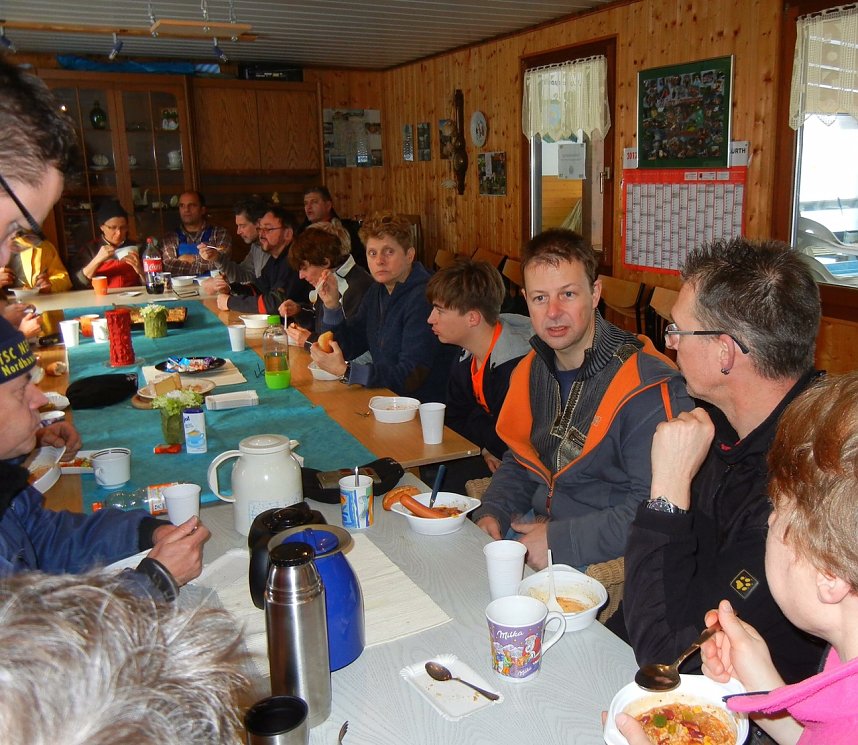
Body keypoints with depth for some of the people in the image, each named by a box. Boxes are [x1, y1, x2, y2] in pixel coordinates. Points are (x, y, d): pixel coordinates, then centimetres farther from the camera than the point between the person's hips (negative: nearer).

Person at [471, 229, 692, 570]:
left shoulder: (648, 388, -20)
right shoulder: (531, 370, 6)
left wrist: (560, 541, -22)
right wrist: (491, 514, 0)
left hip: (605, 562, -7)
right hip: (537, 527, 7)